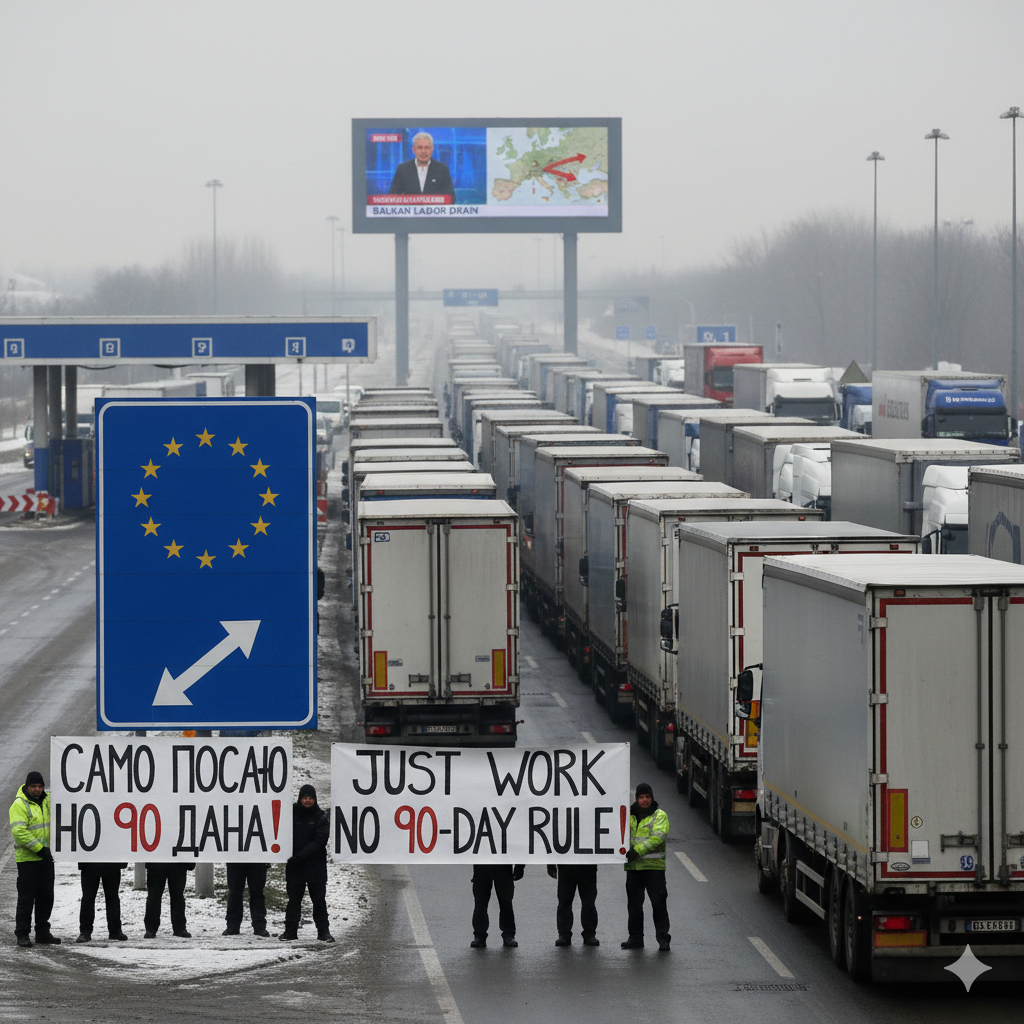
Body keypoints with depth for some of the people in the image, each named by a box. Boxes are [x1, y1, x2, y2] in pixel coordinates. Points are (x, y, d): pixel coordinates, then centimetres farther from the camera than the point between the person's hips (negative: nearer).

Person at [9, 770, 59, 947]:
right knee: (26, 897, -4)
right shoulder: (19, 805, -10)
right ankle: (22, 934, 2)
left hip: (46, 858, 6)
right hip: (27, 858, -6)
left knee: (46, 896, 9)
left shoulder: (47, 800, 10)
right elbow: (19, 832, -20)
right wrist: (39, 849, -20)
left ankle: (43, 932, 18)